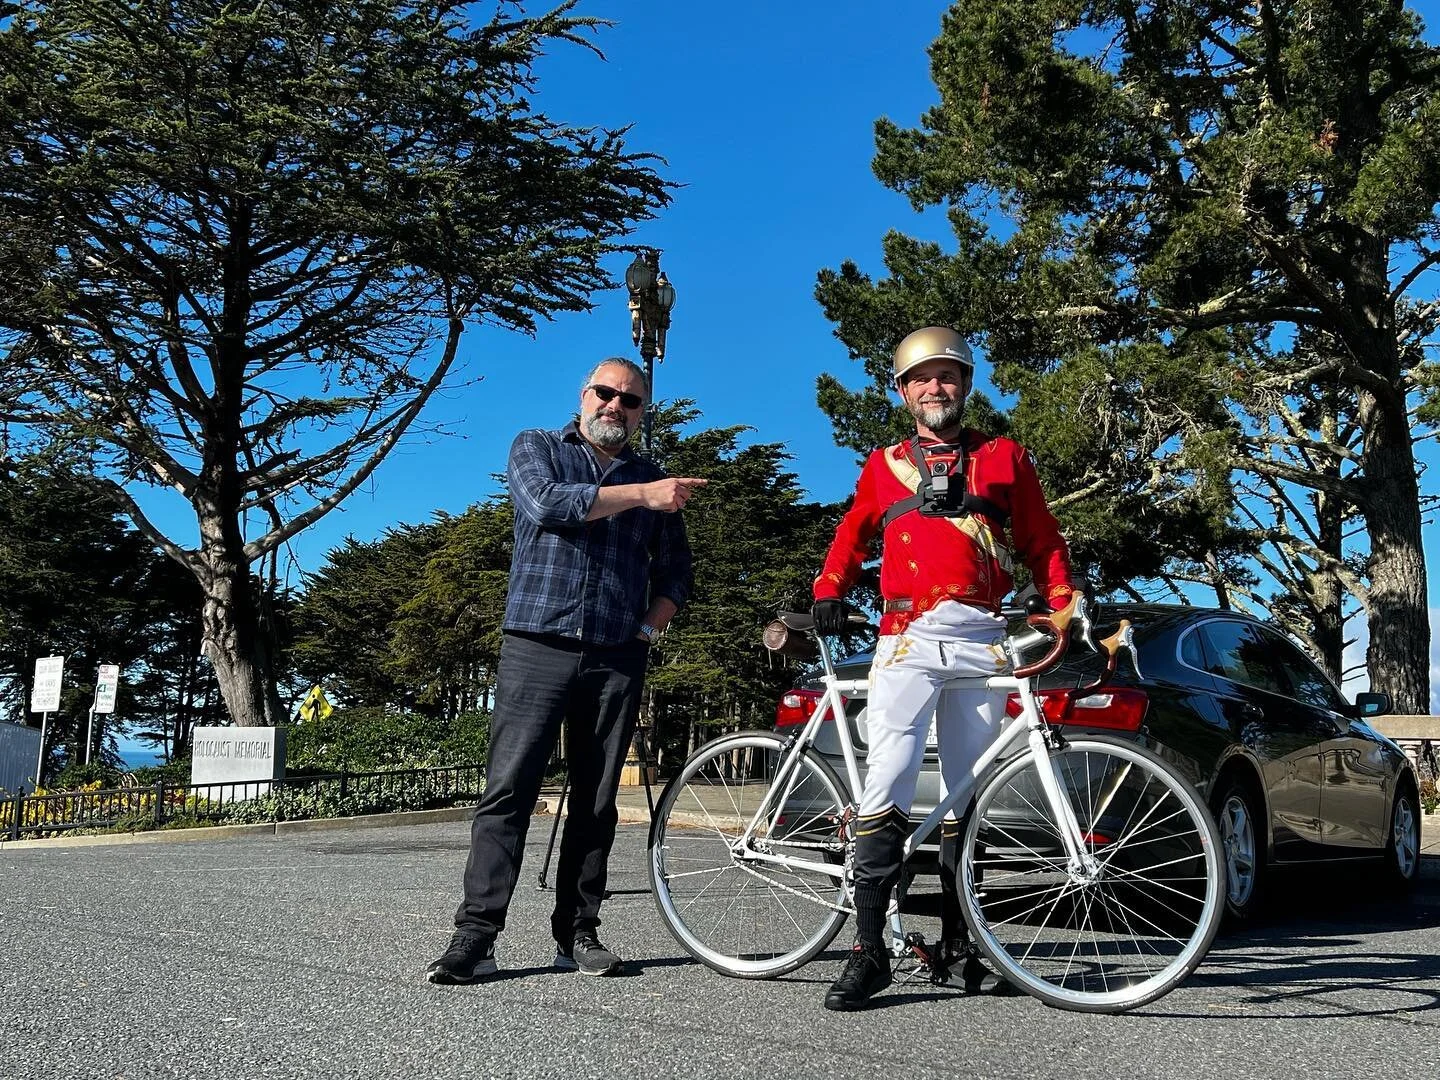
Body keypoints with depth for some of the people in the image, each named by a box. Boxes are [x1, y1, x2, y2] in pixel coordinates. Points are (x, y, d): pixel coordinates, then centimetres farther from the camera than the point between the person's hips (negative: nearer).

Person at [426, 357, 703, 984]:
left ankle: (577, 933, 13)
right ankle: (474, 936, -6)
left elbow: (674, 570, 22)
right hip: (538, 648, -3)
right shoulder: (536, 449, 11)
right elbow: (549, 504, -11)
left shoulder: (655, 482, 18)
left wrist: (648, 628, 5)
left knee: (596, 803, 5)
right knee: (508, 791, -7)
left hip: (617, 661, 3)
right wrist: (640, 496, -11)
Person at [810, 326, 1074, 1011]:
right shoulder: (884, 465, 17)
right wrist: (829, 592, 9)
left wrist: (1064, 609, 2)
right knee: (887, 783, -15)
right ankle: (868, 951, -11)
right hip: (908, 639, -1)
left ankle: (955, 941, 17)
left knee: (966, 796, 5)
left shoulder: (1004, 458, 14)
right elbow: (852, 534, 26)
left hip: (982, 640, 1)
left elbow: (1042, 544, 15)